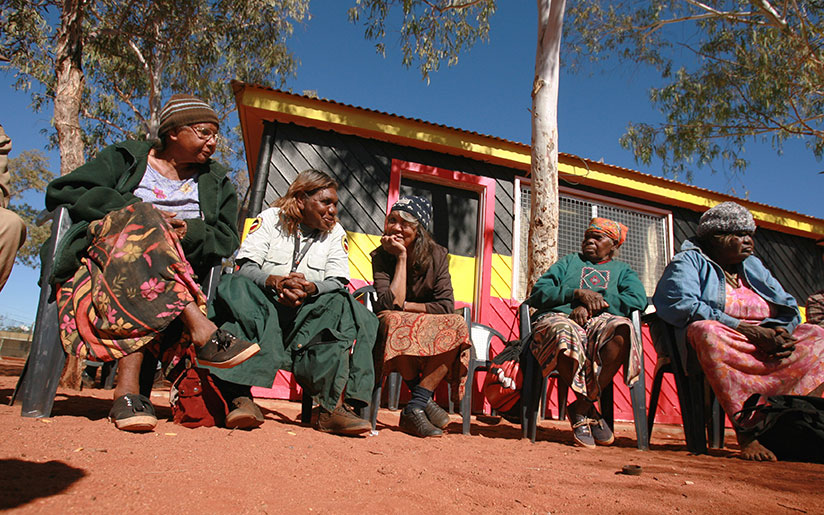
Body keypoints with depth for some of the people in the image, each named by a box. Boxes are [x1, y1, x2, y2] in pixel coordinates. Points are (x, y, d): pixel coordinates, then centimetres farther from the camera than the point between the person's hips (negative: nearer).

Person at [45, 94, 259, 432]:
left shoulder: (217, 183, 22)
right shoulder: (125, 159, 16)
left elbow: (225, 241, 10)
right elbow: (61, 192, 4)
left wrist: (190, 232, -13)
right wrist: (135, 213, -9)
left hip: (178, 275, 1)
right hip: (101, 257, -1)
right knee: (140, 227, -35)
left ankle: (127, 390, -48)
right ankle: (201, 329, -47)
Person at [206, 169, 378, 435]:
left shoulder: (335, 232, 13)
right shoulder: (270, 218, 7)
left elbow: (338, 282, -1)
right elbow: (246, 266, -7)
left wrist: (310, 288, -24)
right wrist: (274, 281, -28)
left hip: (310, 311, 1)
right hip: (262, 306, -1)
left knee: (342, 307, -28)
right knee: (236, 288, -31)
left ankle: (335, 405, -38)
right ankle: (241, 397, -40)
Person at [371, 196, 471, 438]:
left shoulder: (436, 255, -3)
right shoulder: (381, 256, -6)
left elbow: (446, 306, -12)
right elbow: (390, 304, -22)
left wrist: (404, 305, -15)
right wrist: (401, 257, -19)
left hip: (431, 332, 2)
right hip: (394, 335, -1)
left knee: (457, 326, -29)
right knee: (394, 320, -35)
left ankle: (414, 408, -29)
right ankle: (425, 400, -21)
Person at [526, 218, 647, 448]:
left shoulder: (622, 269, 30)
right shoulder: (569, 261, 30)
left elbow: (638, 299, 6)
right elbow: (538, 293, 14)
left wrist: (592, 304, -7)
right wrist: (577, 294, -2)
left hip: (600, 321, 1)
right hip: (559, 317, 0)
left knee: (622, 330, -36)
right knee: (564, 333, -39)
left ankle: (580, 408, -25)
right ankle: (590, 411, -17)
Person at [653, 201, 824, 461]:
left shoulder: (753, 265, 24)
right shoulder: (688, 261, 3)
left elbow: (788, 306, 16)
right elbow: (683, 306, -15)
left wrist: (782, 332, -9)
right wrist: (746, 329, -19)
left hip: (765, 344, 7)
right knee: (707, 331, -36)